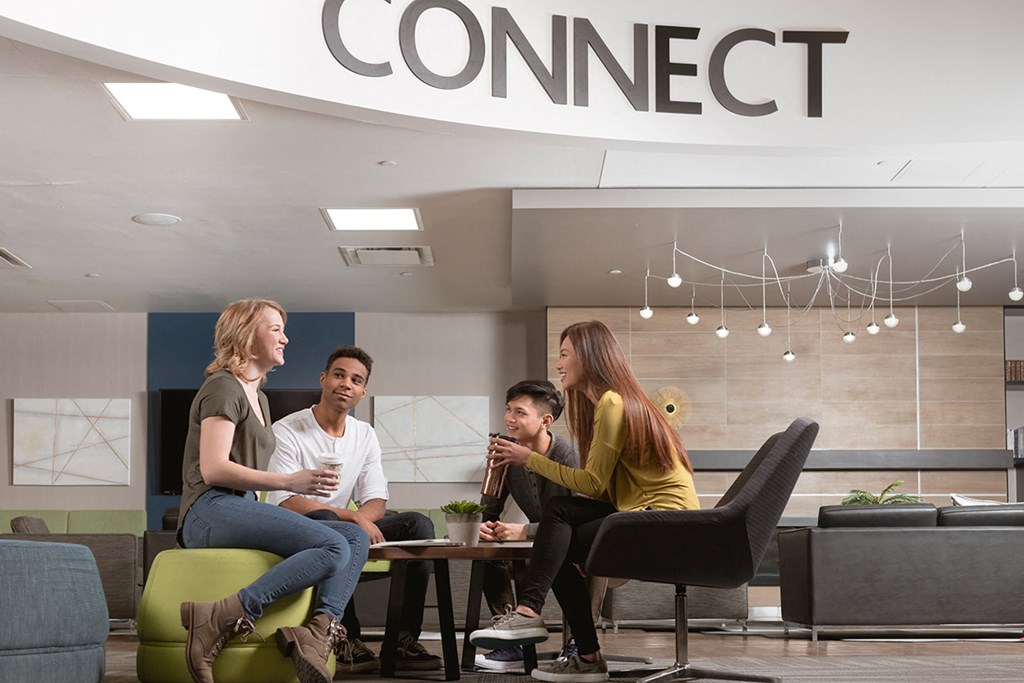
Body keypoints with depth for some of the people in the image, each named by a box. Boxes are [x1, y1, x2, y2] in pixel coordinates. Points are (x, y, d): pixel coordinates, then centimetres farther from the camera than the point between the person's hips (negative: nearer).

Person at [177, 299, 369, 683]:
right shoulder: (223, 388, -3)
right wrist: (288, 482, -21)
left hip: (244, 509, 9)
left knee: (356, 537, -6)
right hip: (211, 511, -9)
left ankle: (318, 633, -29)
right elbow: (213, 469, -15)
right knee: (333, 548, -27)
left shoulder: (258, 397, 27)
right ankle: (219, 621, -37)